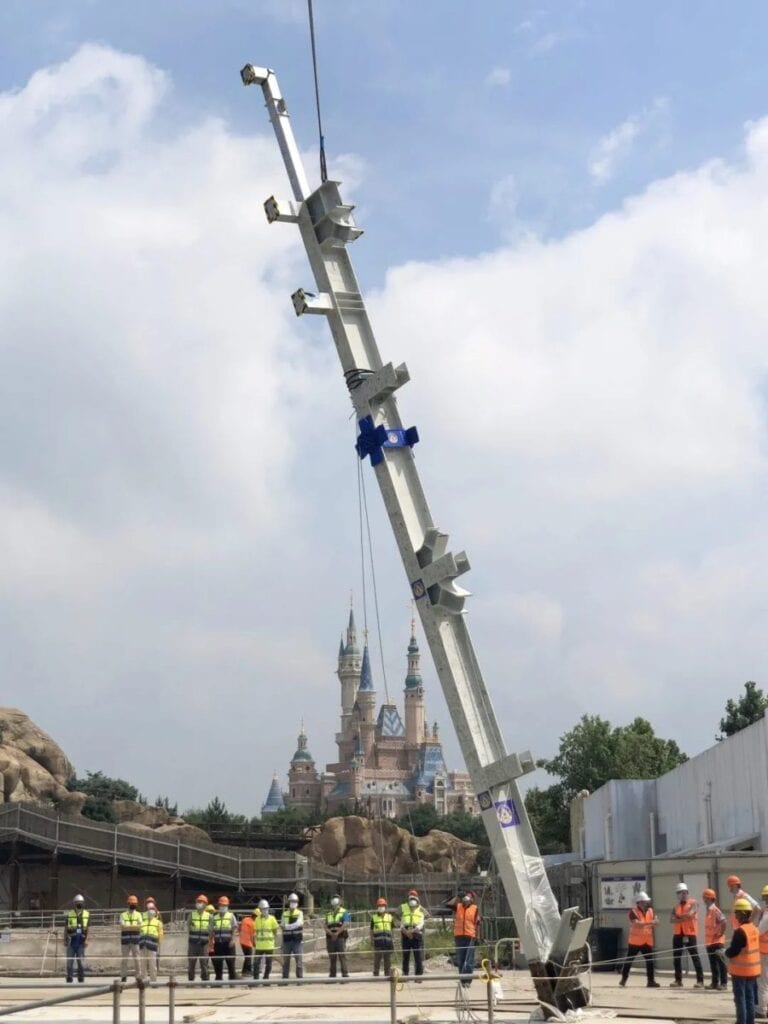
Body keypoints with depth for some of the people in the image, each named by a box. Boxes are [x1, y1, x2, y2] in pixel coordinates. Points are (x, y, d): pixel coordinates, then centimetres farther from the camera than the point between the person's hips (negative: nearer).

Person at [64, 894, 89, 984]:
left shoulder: (86, 914, 4)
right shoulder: (69, 914, 3)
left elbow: (87, 928, 4)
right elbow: (66, 928, 8)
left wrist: (86, 939, -5)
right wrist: (65, 939, 4)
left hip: (81, 940, 0)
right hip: (72, 939, 0)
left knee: (81, 959, 2)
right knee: (70, 959, 1)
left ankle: (81, 977, 10)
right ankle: (69, 977, 8)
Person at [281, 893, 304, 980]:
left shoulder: (300, 913, 3)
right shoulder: (285, 913, 10)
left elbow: (298, 923, -12)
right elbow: (282, 925, 0)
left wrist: (287, 926, -17)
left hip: (297, 940, -3)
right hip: (287, 939, 3)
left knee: (299, 960, -5)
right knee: (285, 960, 6)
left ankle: (300, 977, -1)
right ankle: (285, 978, 13)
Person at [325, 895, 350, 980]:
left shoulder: (344, 912, 4)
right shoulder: (329, 914, 19)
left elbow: (345, 924, -9)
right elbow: (326, 926, 9)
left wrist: (337, 933, -18)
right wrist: (331, 933, -11)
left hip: (340, 937, -5)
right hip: (330, 937, 5)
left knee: (342, 956, -11)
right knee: (332, 957, 6)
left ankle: (345, 975, -13)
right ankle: (332, 975, 10)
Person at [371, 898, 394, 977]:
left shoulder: (389, 916, 11)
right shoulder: (374, 917, 6)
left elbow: (392, 929, 14)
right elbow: (371, 930, 7)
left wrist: (392, 941, 9)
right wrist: (371, 940, -2)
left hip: (387, 941, 2)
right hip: (378, 941, -2)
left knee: (387, 959, 5)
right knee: (377, 959, -2)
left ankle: (387, 975, 10)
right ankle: (375, 975, 2)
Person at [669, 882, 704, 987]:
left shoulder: (693, 903, 0)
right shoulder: (676, 906, 15)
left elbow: (690, 914, -18)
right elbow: (672, 919, 0)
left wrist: (679, 916, -5)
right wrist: (684, 918, -15)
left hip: (690, 933, -6)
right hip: (677, 934, 6)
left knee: (694, 956, -6)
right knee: (676, 957, 7)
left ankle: (700, 980, -6)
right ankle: (678, 980, 16)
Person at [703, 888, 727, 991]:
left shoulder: (715, 910, -15)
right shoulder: (708, 911, 14)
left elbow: (723, 922, -25)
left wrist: (721, 933, -17)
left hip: (717, 941, -9)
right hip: (710, 941, 9)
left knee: (720, 962, -3)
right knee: (713, 963, 12)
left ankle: (724, 983, 0)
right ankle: (715, 982, 18)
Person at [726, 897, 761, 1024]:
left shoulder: (740, 931, -21)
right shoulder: (754, 929, 5)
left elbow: (732, 952, -21)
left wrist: (726, 952, 1)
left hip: (740, 970, -8)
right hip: (752, 969, 8)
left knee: (740, 999, 0)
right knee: (750, 998, 13)